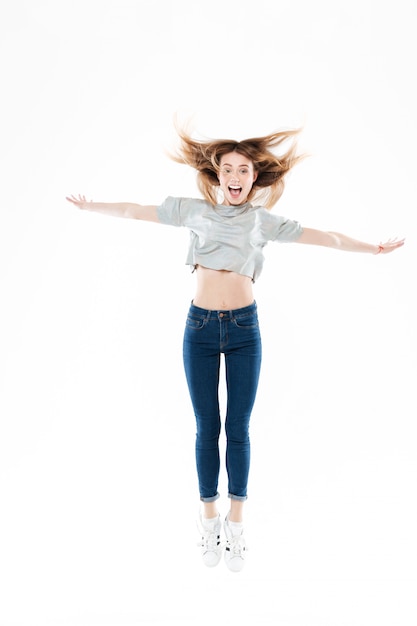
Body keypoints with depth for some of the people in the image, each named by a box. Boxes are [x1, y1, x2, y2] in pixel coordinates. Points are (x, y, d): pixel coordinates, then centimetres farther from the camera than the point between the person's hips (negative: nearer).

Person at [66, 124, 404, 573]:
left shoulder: (263, 221, 6)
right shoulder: (194, 210, 6)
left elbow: (323, 237, 5)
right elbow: (136, 212, 11)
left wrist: (371, 248, 3)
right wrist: (89, 206, 16)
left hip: (245, 328, 0)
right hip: (200, 327, 0)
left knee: (238, 429, 2)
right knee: (206, 428, 4)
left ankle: (236, 525, 12)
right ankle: (210, 521, 15)